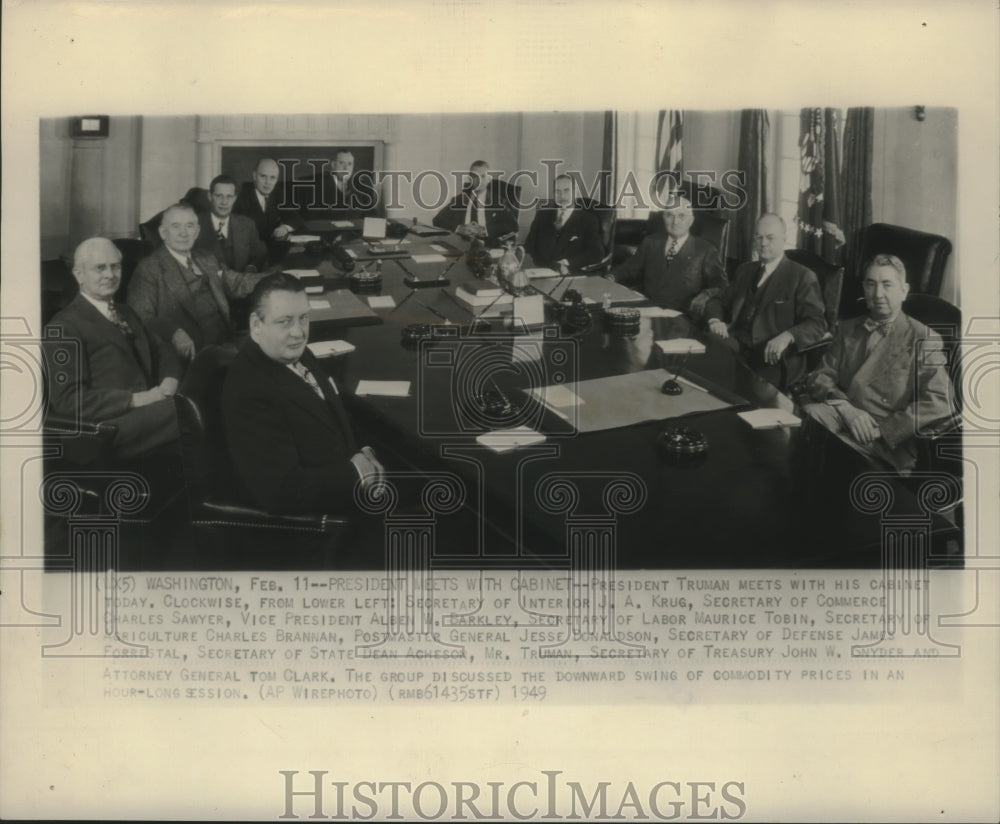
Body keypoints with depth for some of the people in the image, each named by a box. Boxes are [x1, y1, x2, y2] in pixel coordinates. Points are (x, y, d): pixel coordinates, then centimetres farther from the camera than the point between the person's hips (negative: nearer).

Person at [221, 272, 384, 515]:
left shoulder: (297, 354, 1)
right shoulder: (249, 393, -25)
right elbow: (280, 492, -29)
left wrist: (364, 453, -2)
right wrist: (355, 473, -19)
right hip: (315, 515, -9)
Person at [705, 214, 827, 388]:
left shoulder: (802, 277, 4)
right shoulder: (745, 270, 24)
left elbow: (817, 324, -5)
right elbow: (719, 302, 24)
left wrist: (787, 336, -26)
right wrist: (715, 320, -2)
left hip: (773, 359, -5)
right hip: (737, 349, 5)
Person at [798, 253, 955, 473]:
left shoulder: (923, 339, 5)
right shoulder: (847, 330, 21)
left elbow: (939, 402, -7)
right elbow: (820, 377, 10)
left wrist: (882, 429, -15)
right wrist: (847, 409, -12)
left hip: (889, 445, -5)